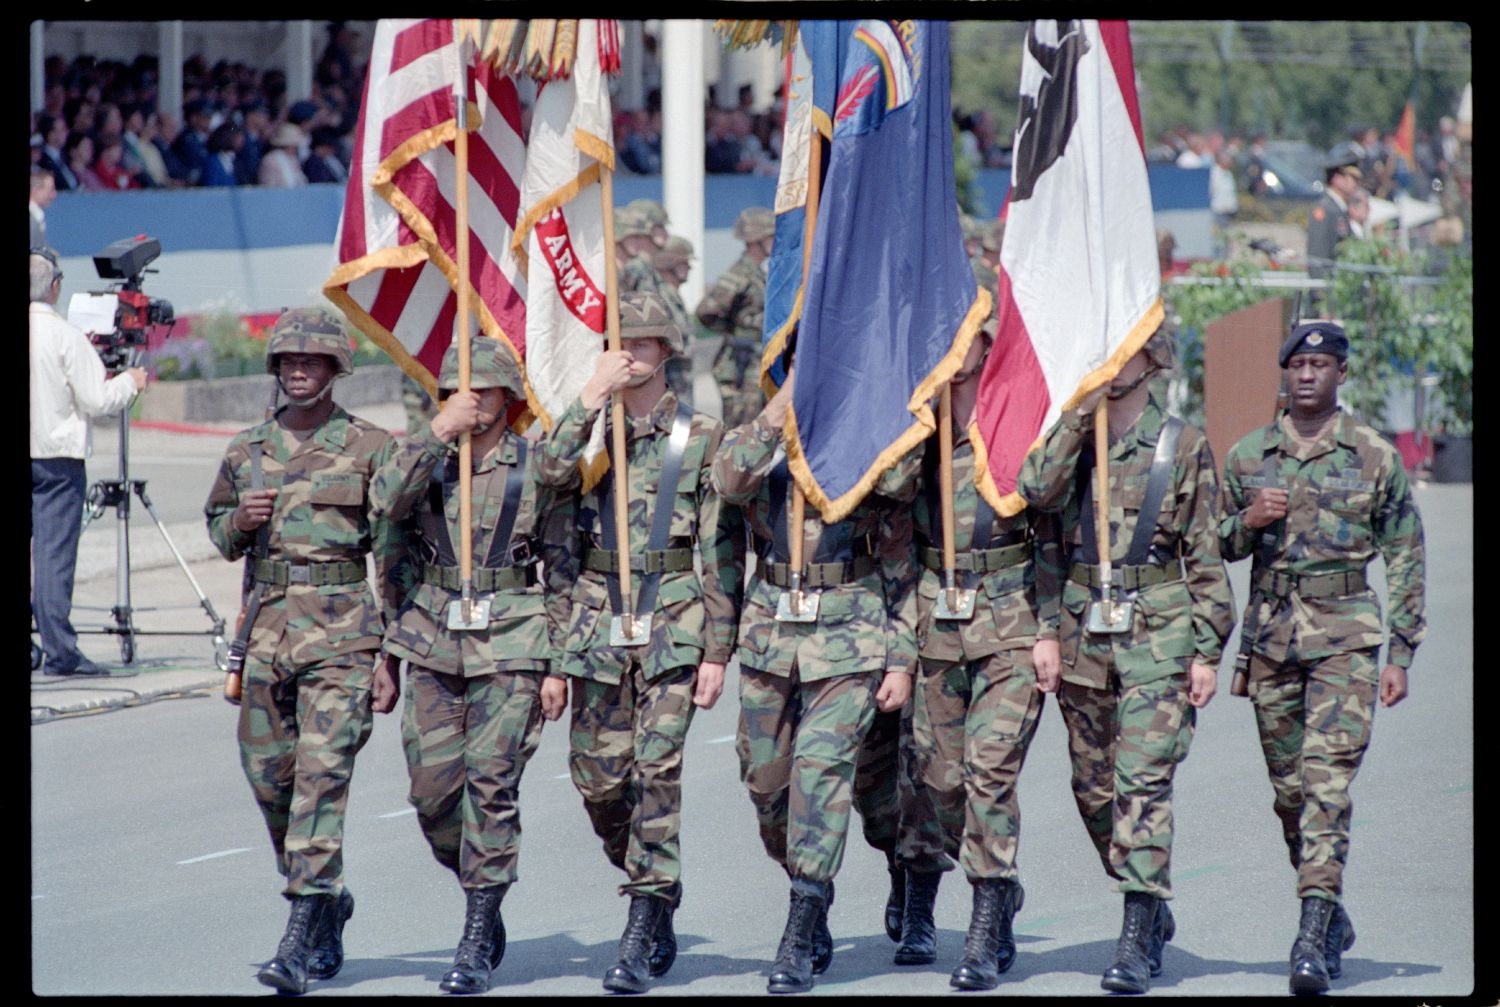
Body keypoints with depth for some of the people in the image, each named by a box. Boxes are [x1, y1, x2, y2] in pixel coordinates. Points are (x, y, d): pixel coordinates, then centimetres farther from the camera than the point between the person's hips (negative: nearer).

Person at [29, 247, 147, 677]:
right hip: (55, 456, -4)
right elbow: (97, 401, -11)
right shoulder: (66, 336, -12)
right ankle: (59, 650, -5)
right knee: (54, 552, -3)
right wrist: (129, 381, 7)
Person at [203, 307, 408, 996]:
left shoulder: (371, 448, 0)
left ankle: (300, 945, -18)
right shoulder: (247, 450, 12)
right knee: (269, 777, 8)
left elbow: (395, 551, 1)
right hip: (266, 626, 5)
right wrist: (241, 520, -1)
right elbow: (218, 531, 23)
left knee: (322, 774, -14)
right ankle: (329, 906, 29)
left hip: (342, 633, -5)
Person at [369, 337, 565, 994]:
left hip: (512, 644, -3)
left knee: (490, 783, -10)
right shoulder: (424, 461, 9)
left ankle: (477, 946, -6)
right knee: (432, 788, 1)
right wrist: (436, 435, -16)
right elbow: (383, 504, -11)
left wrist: (560, 666, -2)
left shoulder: (537, 468, 2)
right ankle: (482, 902, 25)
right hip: (432, 641, 3)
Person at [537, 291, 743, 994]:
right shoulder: (589, 430, 10)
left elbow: (723, 554, 0)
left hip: (673, 625, -4)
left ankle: (642, 936, -7)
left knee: (656, 770, -11)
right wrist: (590, 398, -15)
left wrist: (717, 651, -5)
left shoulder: (702, 438, 1)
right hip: (598, 622, 4)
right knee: (597, 778, 4)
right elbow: (550, 475, -13)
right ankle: (657, 889, 28)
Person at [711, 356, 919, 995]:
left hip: (853, 636, -4)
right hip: (770, 635, 4)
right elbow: (730, 479, -16)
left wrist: (901, 661, 0)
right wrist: (780, 410, -21)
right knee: (767, 780, 7)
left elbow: (900, 565, 5)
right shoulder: (763, 441, 9)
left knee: (822, 763, -15)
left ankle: (802, 936, -13)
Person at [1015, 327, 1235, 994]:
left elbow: (1206, 558, 2)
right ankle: (1153, 909, 28)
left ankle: (1137, 940, -16)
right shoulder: (1072, 436, 10)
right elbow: (1036, 489, -11)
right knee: (1093, 788, 10)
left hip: (1157, 637, -4)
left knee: (1141, 782, -13)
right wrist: (1080, 411, -13)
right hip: (1083, 633, 4)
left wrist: (1208, 651, -3)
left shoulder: (1183, 446, 1)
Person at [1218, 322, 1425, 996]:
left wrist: (1400, 654, -1)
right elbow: (1217, 548, 17)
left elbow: (1405, 558, 4)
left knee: (1327, 780, -15)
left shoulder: (1374, 457, 1)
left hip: (1345, 638, -4)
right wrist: (1247, 522, -6)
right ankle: (1331, 919, 25)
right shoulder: (1247, 455, 9)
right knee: (1289, 788, 8)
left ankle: (1313, 937, -21)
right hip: (1270, 635, 4)